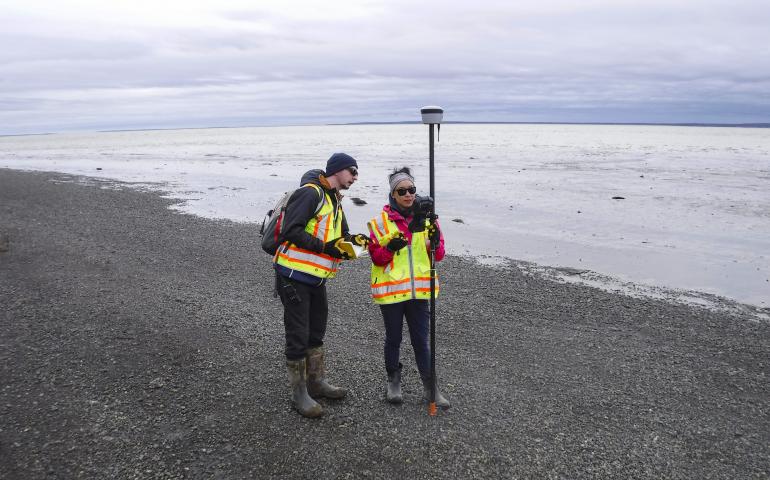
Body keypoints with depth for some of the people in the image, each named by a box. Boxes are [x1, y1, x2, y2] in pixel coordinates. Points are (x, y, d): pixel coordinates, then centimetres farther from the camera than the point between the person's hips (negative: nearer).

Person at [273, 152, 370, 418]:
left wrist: (353, 240, -4)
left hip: (315, 277, 10)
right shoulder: (310, 193, -16)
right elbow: (291, 230, -25)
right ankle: (299, 393, 14)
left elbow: (340, 235, 18)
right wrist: (324, 247, -27)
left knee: (316, 331, 20)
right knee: (298, 335, 0)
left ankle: (316, 382, 36)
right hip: (293, 275, -10)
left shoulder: (334, 200, 15)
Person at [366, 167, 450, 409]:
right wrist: (390, 248, -24)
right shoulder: (381, 221, -5)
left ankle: (430, 387, 21)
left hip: (419, 289, 2)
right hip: (391, 290, -2)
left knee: (421, 340, 8)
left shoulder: (426, 217, 3)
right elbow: (376, 258, -5)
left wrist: (435, 241, -19)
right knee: (393, 339, 13)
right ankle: (393, 381, 32)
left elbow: (438, 256, 2)